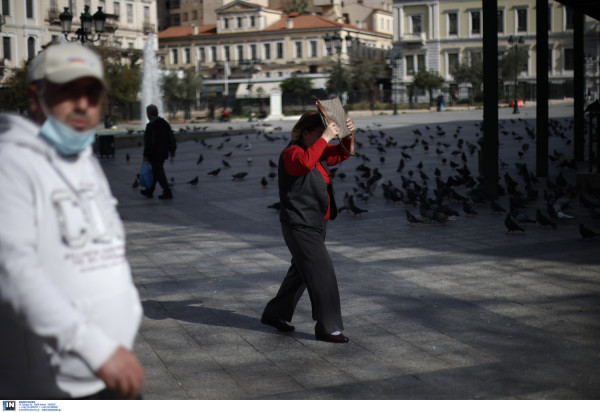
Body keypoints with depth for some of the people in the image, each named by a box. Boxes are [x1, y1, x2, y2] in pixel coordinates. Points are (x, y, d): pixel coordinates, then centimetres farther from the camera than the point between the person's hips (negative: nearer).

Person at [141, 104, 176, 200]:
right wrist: (172, 150, 18)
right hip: (163, 153, 8)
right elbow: (171, 138, 10)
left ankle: (167, 192, -4)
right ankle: (149, 191, 27)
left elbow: (149, 142, -21)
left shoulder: (151, 125, -18)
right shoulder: (165, 123, 6)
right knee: (155, 172, 17)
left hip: (155, 154, -8)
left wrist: (146, 155, -16)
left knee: (159, 173, -2)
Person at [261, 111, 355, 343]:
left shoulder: (317, 150, 11)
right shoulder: (292, 153, -16)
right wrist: (325, 138, -34)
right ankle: (328, 328, -5)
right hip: (300, 226, -10)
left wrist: (349, 135, -1)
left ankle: (275, 314, 32)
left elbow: (342, 154, 18)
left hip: (315, 224, 10)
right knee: (322, 274, -11)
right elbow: (305, 162, -38)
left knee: (301, 272, 18)